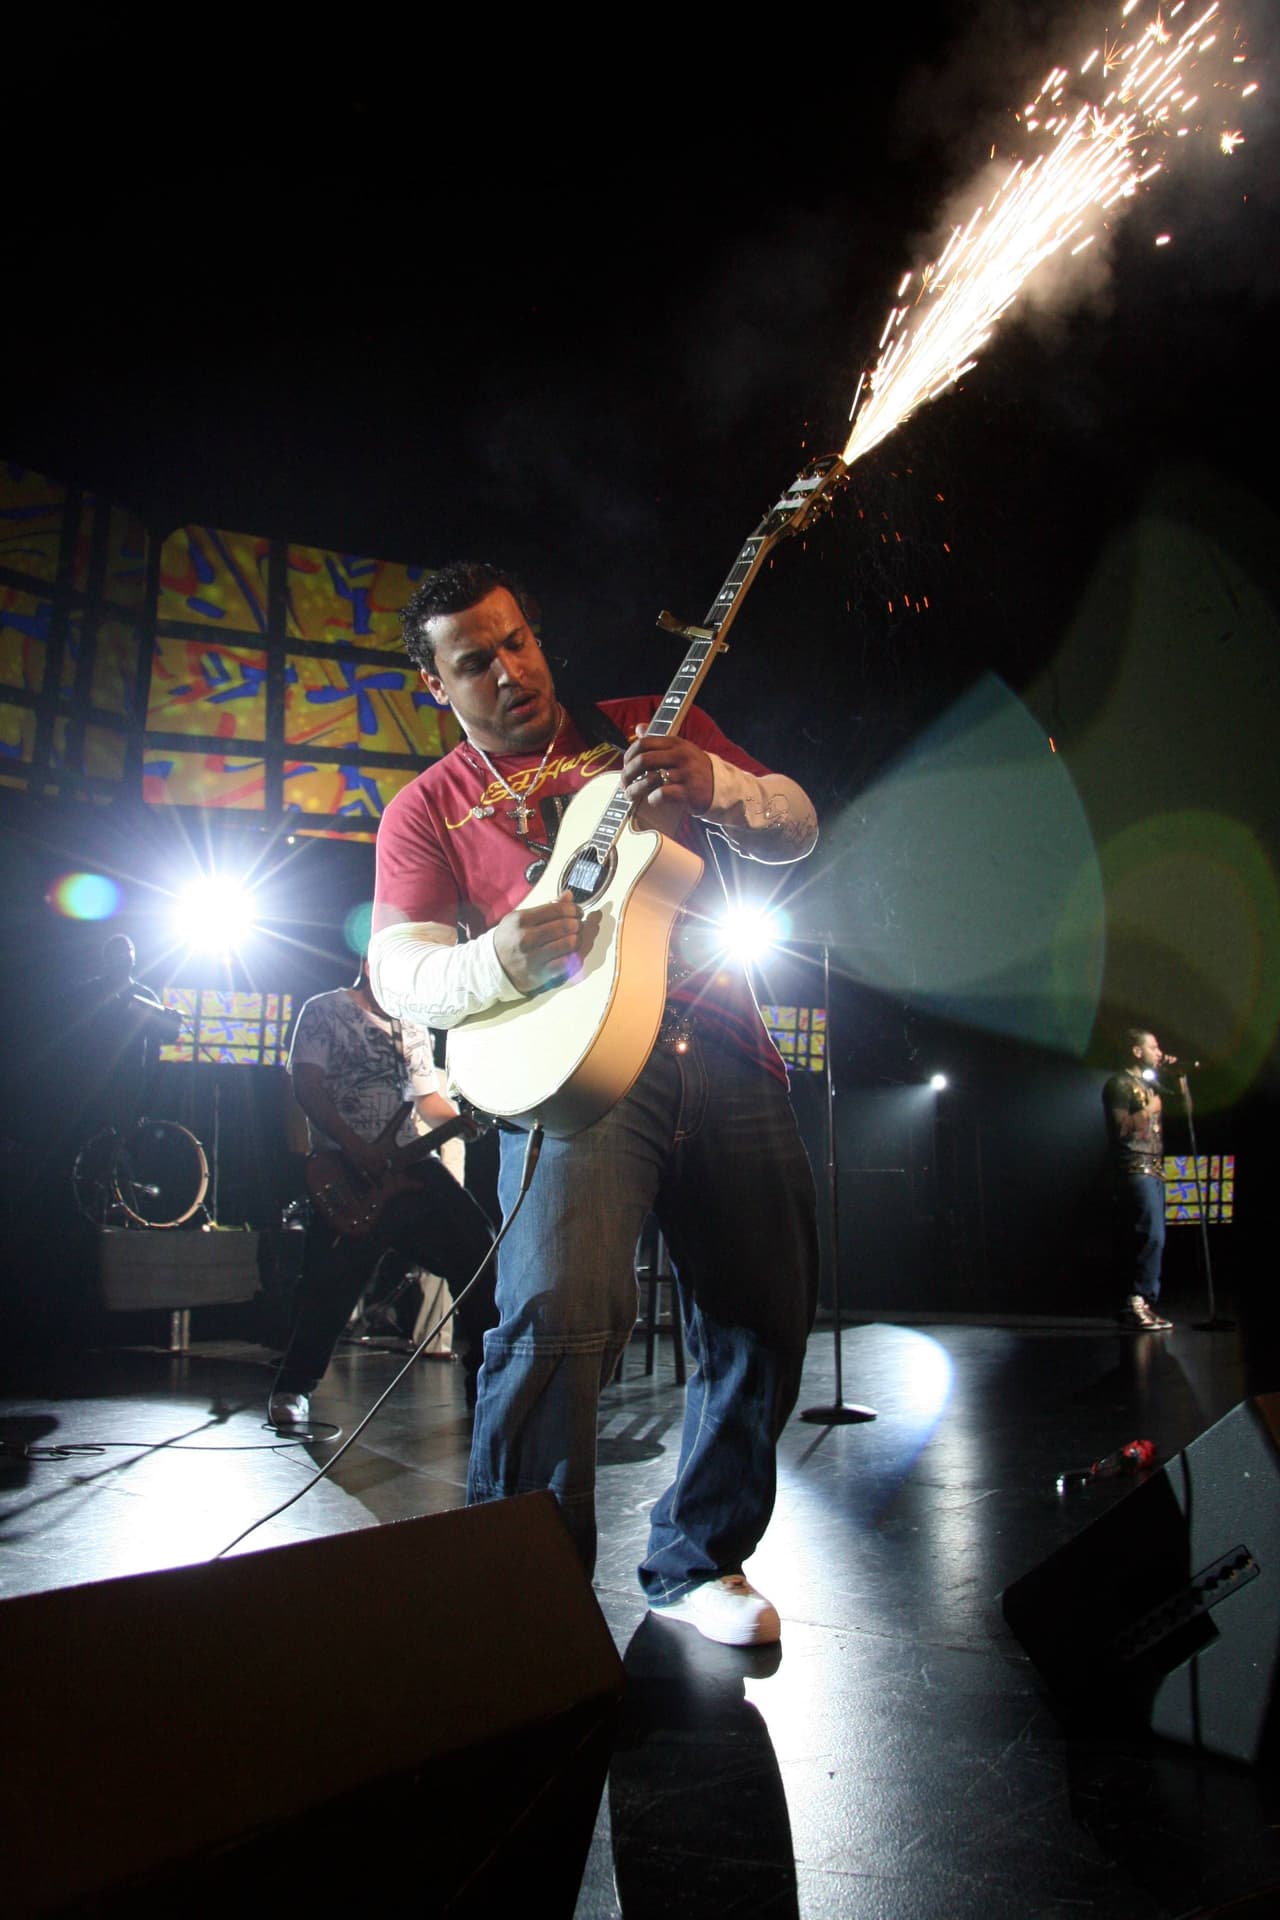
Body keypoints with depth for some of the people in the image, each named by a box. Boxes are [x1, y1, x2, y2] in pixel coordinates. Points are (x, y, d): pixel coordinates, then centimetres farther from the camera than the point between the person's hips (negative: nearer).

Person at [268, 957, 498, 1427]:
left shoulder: (414, 1032, 20)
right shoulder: (324, 1011, 1)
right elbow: (306, 1086, -8)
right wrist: (358, 1149, -17)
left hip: (411, 1163, 6)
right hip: (346, 1168, -6)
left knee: (476, 1245, -1)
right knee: (333, 1281, -9)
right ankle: (293, 1389, 11)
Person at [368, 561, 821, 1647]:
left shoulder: (652, 730, 17)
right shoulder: (429, 809, 13)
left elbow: (796, 828, 11)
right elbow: (400, 973, 1)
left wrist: (716, 785, -11)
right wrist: (503, 959, -22)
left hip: (723, 1051, 3)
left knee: (767, 1313, 4)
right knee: (561, 1314, -23)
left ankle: (700, 1560, 24)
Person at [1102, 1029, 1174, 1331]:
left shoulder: (1149, 1083, 23)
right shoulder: (1119, 1084, -4)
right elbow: (1122, 1127, -15)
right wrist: (1150, 1110, -9)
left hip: (1153, 1170, 9)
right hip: (1134, 1169, -9)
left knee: (1150, 1237, 6)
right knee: (1151, 1235, -17)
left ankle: (1131, 1306, 9)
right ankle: (1138, 1301, -16)